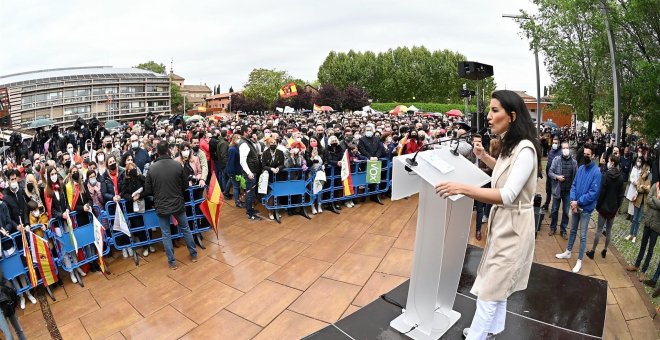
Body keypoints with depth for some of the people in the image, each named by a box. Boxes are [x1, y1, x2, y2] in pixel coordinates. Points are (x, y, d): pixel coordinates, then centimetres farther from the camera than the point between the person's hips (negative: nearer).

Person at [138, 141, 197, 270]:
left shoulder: (152, 168, -11)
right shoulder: (177, 165, -13)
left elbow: (148, 190, -4)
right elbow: (185, 185, -4)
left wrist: (139, 196, 17)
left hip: (161, 206, 0)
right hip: (178, 204, 0)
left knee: (166, 234, 13)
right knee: (185, 228, 19)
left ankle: (172, 261, 21)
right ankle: (193, 254, 31)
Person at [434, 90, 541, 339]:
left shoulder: (525, 149, -23)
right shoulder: (511, 145, 6)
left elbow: (508, 196, -32)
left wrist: (463, 188, -40)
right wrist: (483, 157, 12)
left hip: (513, 225, -10)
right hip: (502, 221, 10)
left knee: (489, 290, 0)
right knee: (497, 283, 24)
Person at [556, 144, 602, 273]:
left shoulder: (596, 172, -16)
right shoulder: (580, 168, 2)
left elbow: (593, 193, -19)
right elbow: (574, 185, 4)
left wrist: (578, 202, -17)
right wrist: (573, 200, -10)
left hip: (586, 208, -5)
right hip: (575, 206, 5)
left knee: (582, 236, 4)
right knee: (573, 230, 20)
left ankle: (579, 261, 16)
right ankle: (568, 252, 35)